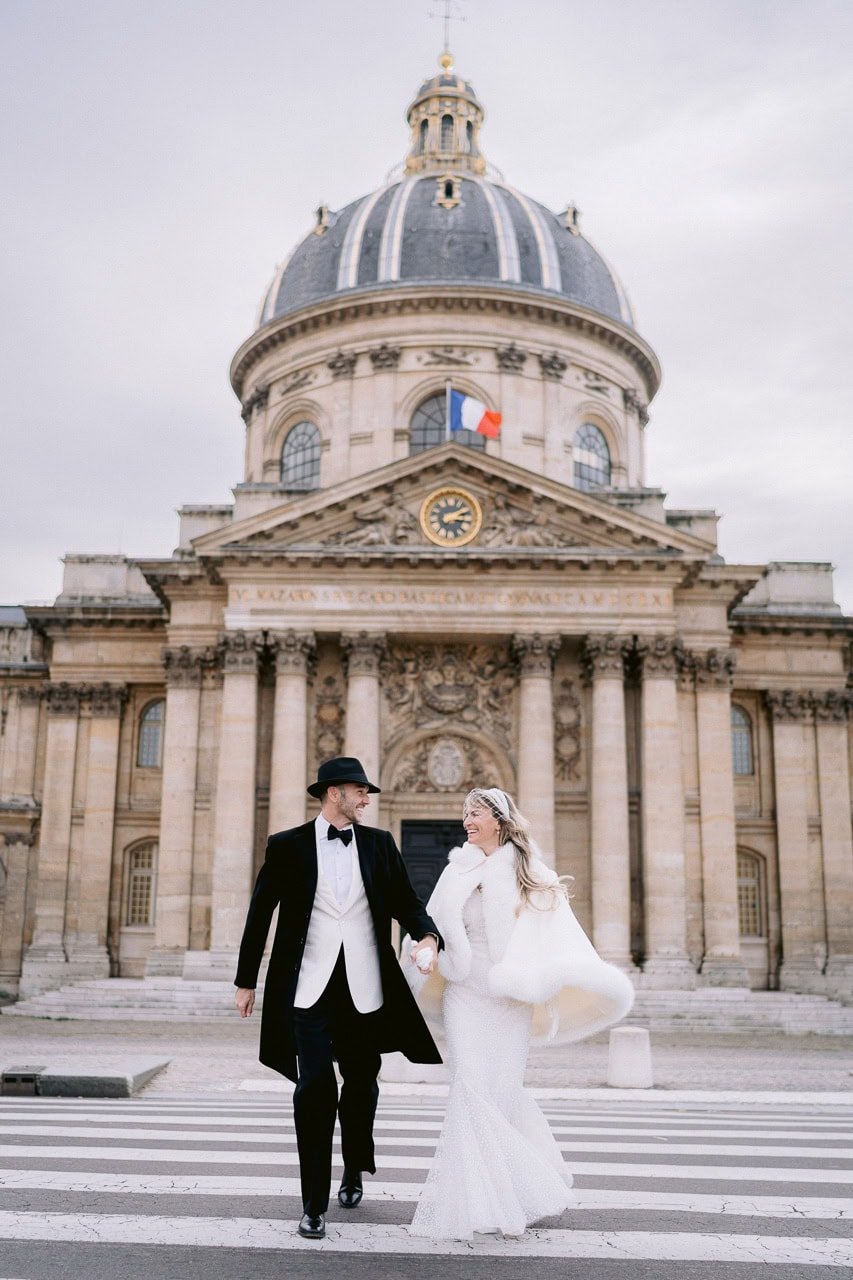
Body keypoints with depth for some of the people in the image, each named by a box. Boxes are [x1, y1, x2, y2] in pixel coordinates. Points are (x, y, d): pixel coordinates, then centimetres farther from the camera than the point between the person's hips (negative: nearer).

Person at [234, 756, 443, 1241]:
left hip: (365, 988, 3)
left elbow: (406, 902, 3)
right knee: (315, 1088, -7)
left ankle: (355, 1170, 43)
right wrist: (246, 981, 7)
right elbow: (261, 913, 4)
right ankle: (315, 1204, 6)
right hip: (310, 987, -2)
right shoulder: (288, 846, 0)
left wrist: (428, 936, -18)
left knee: (361, 1082, 16)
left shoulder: (379, 843, 6)